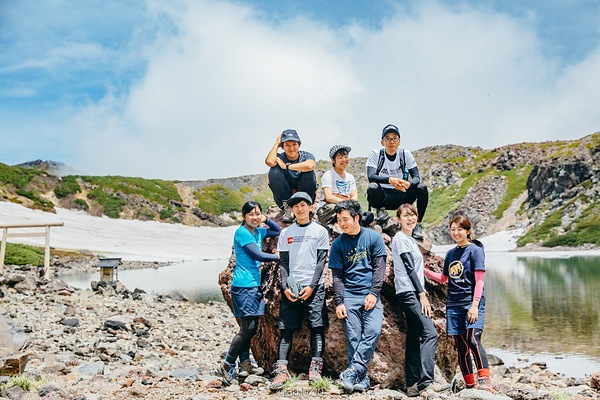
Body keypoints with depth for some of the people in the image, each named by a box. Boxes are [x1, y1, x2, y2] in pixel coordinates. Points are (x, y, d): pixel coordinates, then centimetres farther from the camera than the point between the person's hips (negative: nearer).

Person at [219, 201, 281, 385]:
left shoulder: (258, 232, 14)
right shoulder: (242, 232, -10)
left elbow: (278, 231, 26)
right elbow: (258, 255, -15)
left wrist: (265, 219, 11)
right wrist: (279, 256, -6)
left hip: (255, 285, 8)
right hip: (243, 285, -8)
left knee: (250, 328, 9)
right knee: (248, 328, -10)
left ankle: (245, 364, 19)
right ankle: (227, 364, 2)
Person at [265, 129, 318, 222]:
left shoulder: (306, 156, -7)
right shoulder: (280, 157, -3)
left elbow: (310, 165, -34)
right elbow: (269, 162, -29)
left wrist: (287, 166, -25)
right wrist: (277, 143, -13)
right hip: (285, 197, 1)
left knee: (308, 173, -27)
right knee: (274, 171, -21)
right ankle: (287, 209, -15)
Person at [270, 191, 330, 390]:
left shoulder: (320, 231, 6)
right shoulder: (286, 233, 12)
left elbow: (321, 261, 1)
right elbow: (283, 263, 8)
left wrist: (312, 286, -9)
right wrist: (285, 287, -6)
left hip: (314, 288, -1)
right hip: (290, 288, 2)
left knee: (317, 327, -4)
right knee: (286, 329, -2)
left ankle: (315, 368, 2)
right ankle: (281, 370, -3)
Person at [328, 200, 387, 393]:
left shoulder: (373, 237, 2)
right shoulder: (338, 244, 4)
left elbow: (379, 267, 1)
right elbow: (337, 276, 4)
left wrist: (373, 293, -9)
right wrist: (339, 302, -4)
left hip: (370, 295, 0)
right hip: (349, 296, 0)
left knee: (373, 331, -18)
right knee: (353, 338, -4)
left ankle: (353, 371, -12)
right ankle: (362, 379, 3)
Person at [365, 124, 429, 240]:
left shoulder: (405, 154, -1)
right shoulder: (375, 154, -7)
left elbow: (416, 177, -9)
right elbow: (371, 177, -21)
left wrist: (408, 184, -35)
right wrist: (390, 180, -40)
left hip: (400, 197, 3)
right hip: (382, 196, -2)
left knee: (422, 188, -22)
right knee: (372, 187, -35)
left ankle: (418, 224, -10)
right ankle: (381, 210, -4)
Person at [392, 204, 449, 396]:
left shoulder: (409, 239, 21)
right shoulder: (400, 238, -7)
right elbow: (409, 268, -13)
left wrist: (421, 293, 14)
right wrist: (422, 294, -15)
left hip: (413, 294, 9)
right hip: (409, 292, -9)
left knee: (414, 338, 6)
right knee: (430, 333, -16)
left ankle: (413, 385, 9)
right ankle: (425, 381, -18)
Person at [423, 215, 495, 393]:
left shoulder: (475, 250, -3)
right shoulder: (450, 254, 13)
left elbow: (479, 281, -9)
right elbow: (444, 278, 24)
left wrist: (475, 305, -17)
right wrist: (425, 270, 15)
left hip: (472, 302, -5)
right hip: (454, 304, 5)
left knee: (473, 338, -22)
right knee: (461, 345, 5)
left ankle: (484, 379, -18)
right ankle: (470, 384, 13)